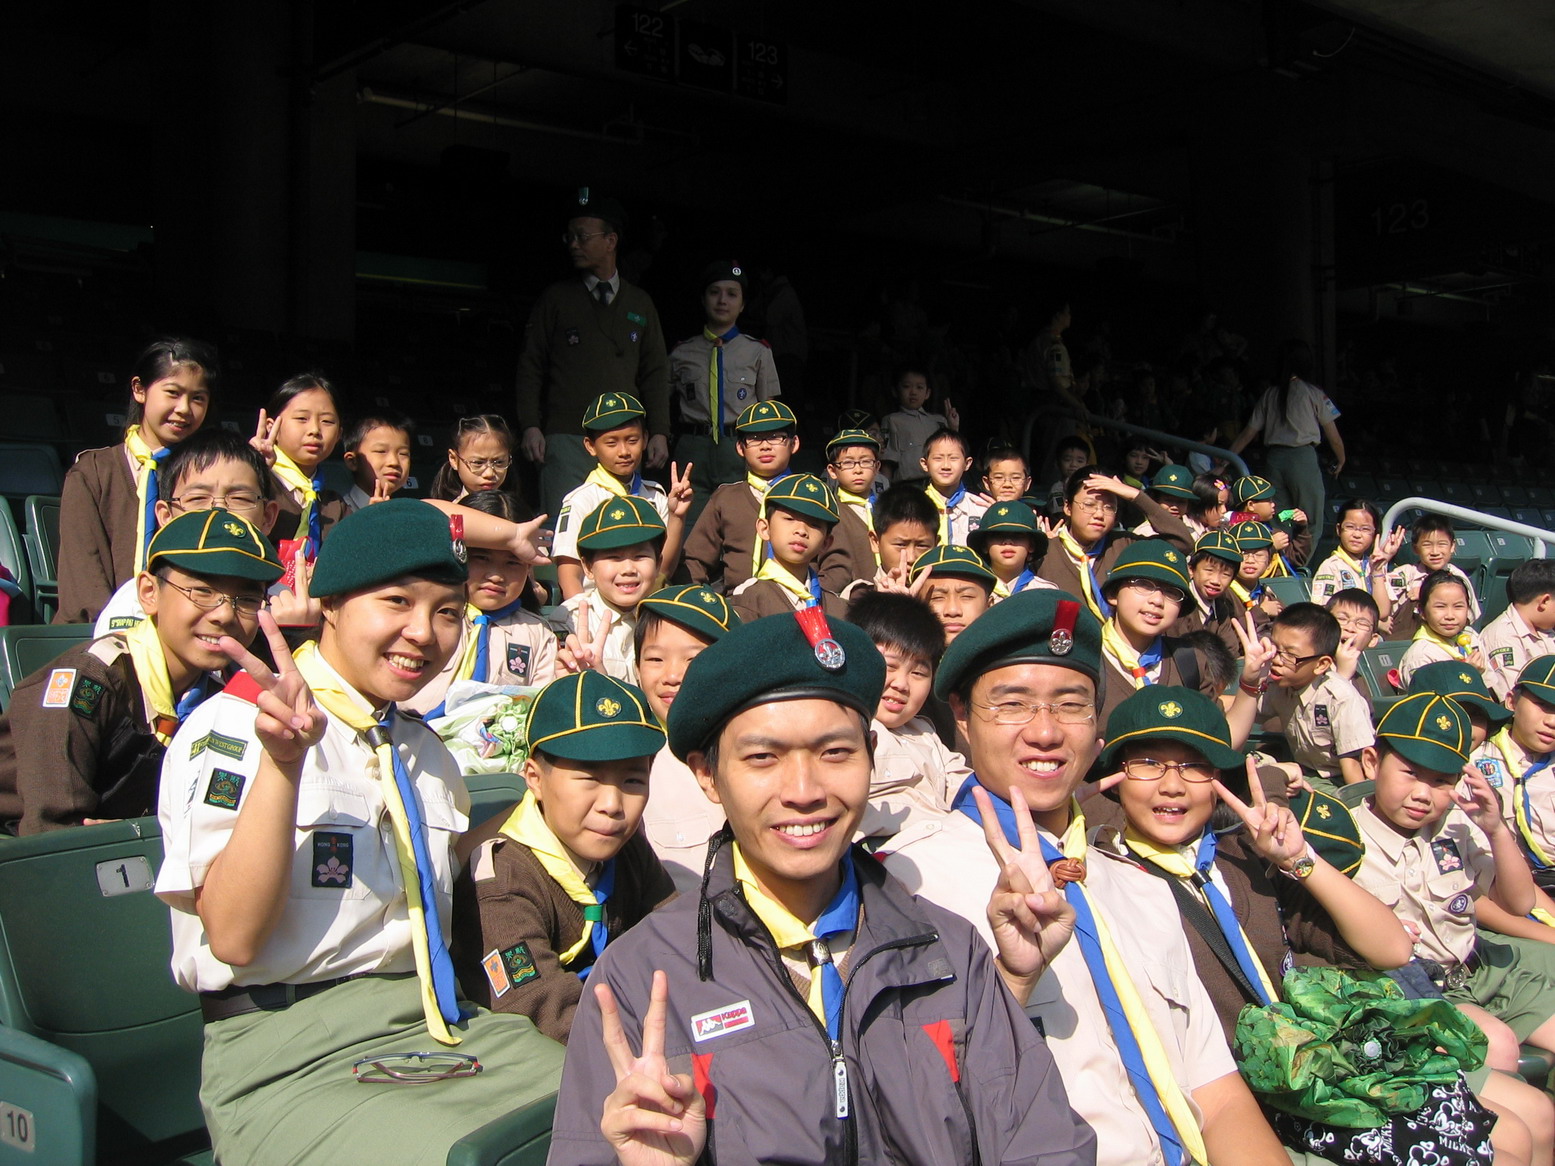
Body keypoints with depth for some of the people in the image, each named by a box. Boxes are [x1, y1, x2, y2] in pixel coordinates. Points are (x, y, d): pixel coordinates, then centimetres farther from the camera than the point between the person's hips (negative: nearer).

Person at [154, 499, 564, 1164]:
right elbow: (234, 939, -14)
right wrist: (283, 762, -25)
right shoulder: (233, 726, -6)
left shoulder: (423, 749, 17)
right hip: (288, 1059, -6)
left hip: (439, 1027, 6)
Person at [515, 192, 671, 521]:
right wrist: (530, 426, -4)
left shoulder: (640, 304, 16)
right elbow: (531, 366, 7)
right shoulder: (555, 299, 11)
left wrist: (659, 432, 4)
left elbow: (655, 373, 13)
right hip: (566, 438, -2)